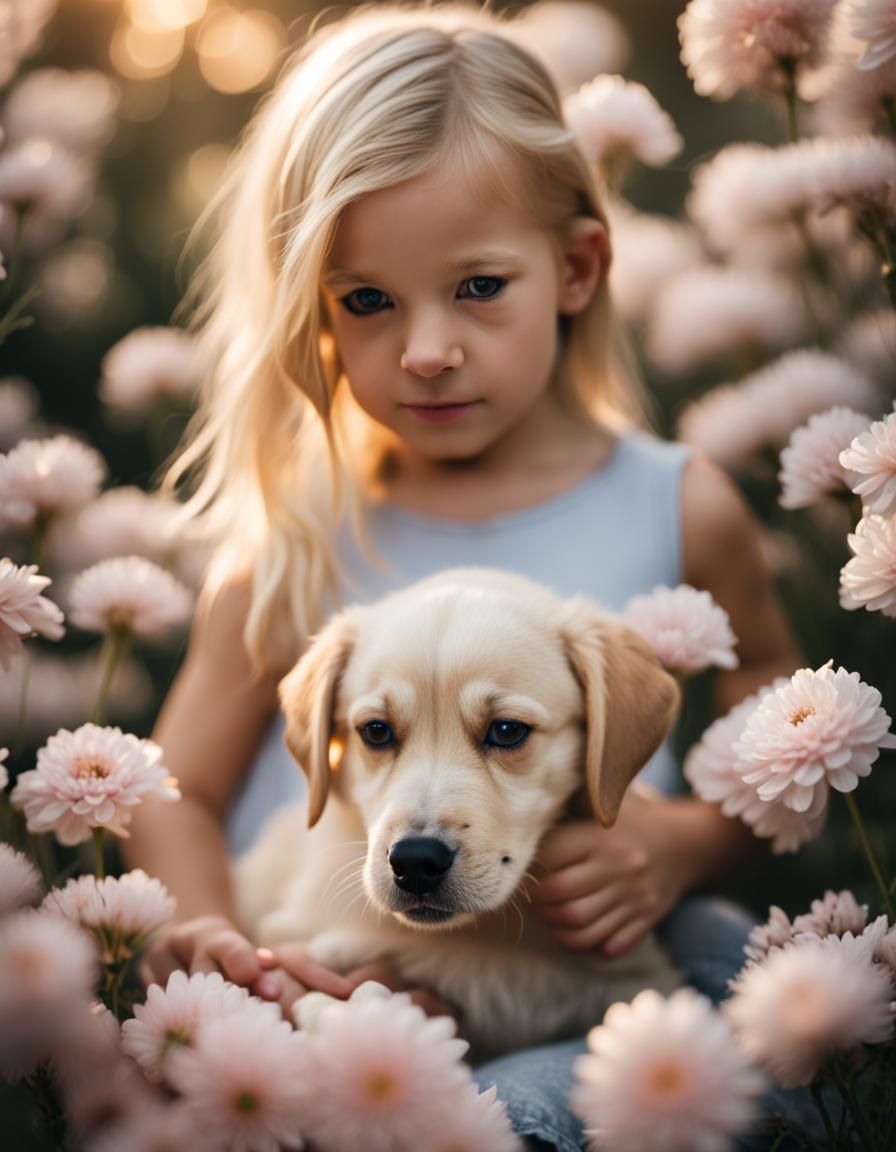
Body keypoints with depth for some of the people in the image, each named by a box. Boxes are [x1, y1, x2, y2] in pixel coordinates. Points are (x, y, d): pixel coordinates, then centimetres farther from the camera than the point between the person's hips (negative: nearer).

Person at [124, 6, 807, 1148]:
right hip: (321, 995, 1)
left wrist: (685, 842, -7)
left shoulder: (681, 511, 6)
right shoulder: (291, 543, 6)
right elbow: (177, 790, 7)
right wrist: (206, 937, -15)